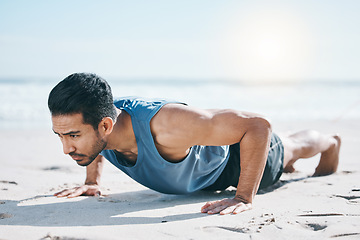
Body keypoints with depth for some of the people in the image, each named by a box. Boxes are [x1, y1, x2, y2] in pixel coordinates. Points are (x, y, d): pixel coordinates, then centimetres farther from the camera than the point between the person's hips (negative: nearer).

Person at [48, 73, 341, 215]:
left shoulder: (166, 125, -53)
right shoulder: (94, 123, -31)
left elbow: (258, 126, -48)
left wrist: (244, 198, -48)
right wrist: (92, 182, -11)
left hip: (235, 152, -5)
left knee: (289, 148, 31)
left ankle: (331, 143, 65)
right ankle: (287, 162, 74)